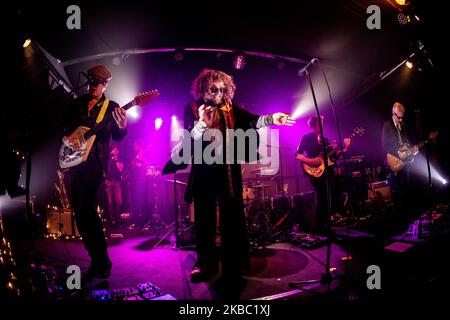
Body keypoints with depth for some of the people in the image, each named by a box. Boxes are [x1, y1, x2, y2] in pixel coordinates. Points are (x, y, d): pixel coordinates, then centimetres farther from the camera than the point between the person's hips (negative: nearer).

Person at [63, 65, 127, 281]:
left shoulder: (111, 107, 5)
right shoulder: (77, 104, 16)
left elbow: (117, 137, -2)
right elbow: (64, 127, 20)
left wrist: (122, 127, -24)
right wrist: (66, 138, -1)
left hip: (95, 160, -5)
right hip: (75, 159, 5)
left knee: (85, 207, -19)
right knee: (77, 208, 5)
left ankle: (101, 262, -10)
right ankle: (98, 259, 17)